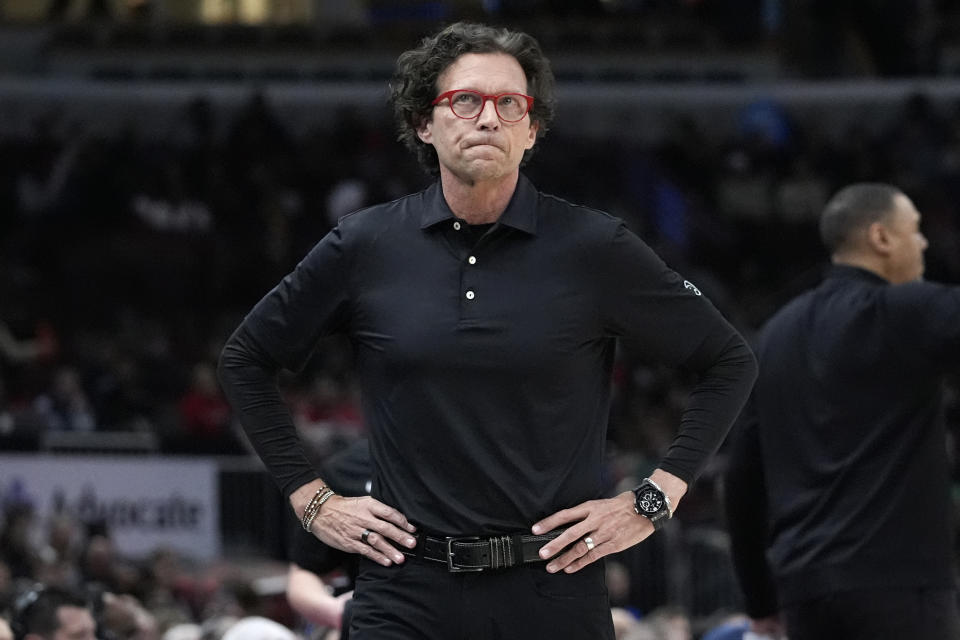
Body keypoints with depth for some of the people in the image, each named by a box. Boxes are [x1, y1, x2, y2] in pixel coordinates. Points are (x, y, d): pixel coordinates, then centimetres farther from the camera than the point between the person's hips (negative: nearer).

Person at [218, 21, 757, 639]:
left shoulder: (594, 248, 0)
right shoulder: (367, 247, 4)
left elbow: (730, 361, 9)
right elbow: (246, 358, 18)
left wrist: (654, 501, 3)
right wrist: (311, 498, 11)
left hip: (553, 587, 0)